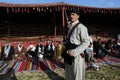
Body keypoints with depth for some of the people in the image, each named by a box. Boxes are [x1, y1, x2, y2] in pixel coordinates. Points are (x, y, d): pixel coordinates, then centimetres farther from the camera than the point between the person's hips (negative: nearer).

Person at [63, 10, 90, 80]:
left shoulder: (81, 27, -15)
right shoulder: (70, 26, 11)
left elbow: (86, 42, -19)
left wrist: (75, 52, -23)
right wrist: (63, 45, 4)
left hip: (77, 55, -8)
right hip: (69, 54, 8)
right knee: (69, 73, 20)